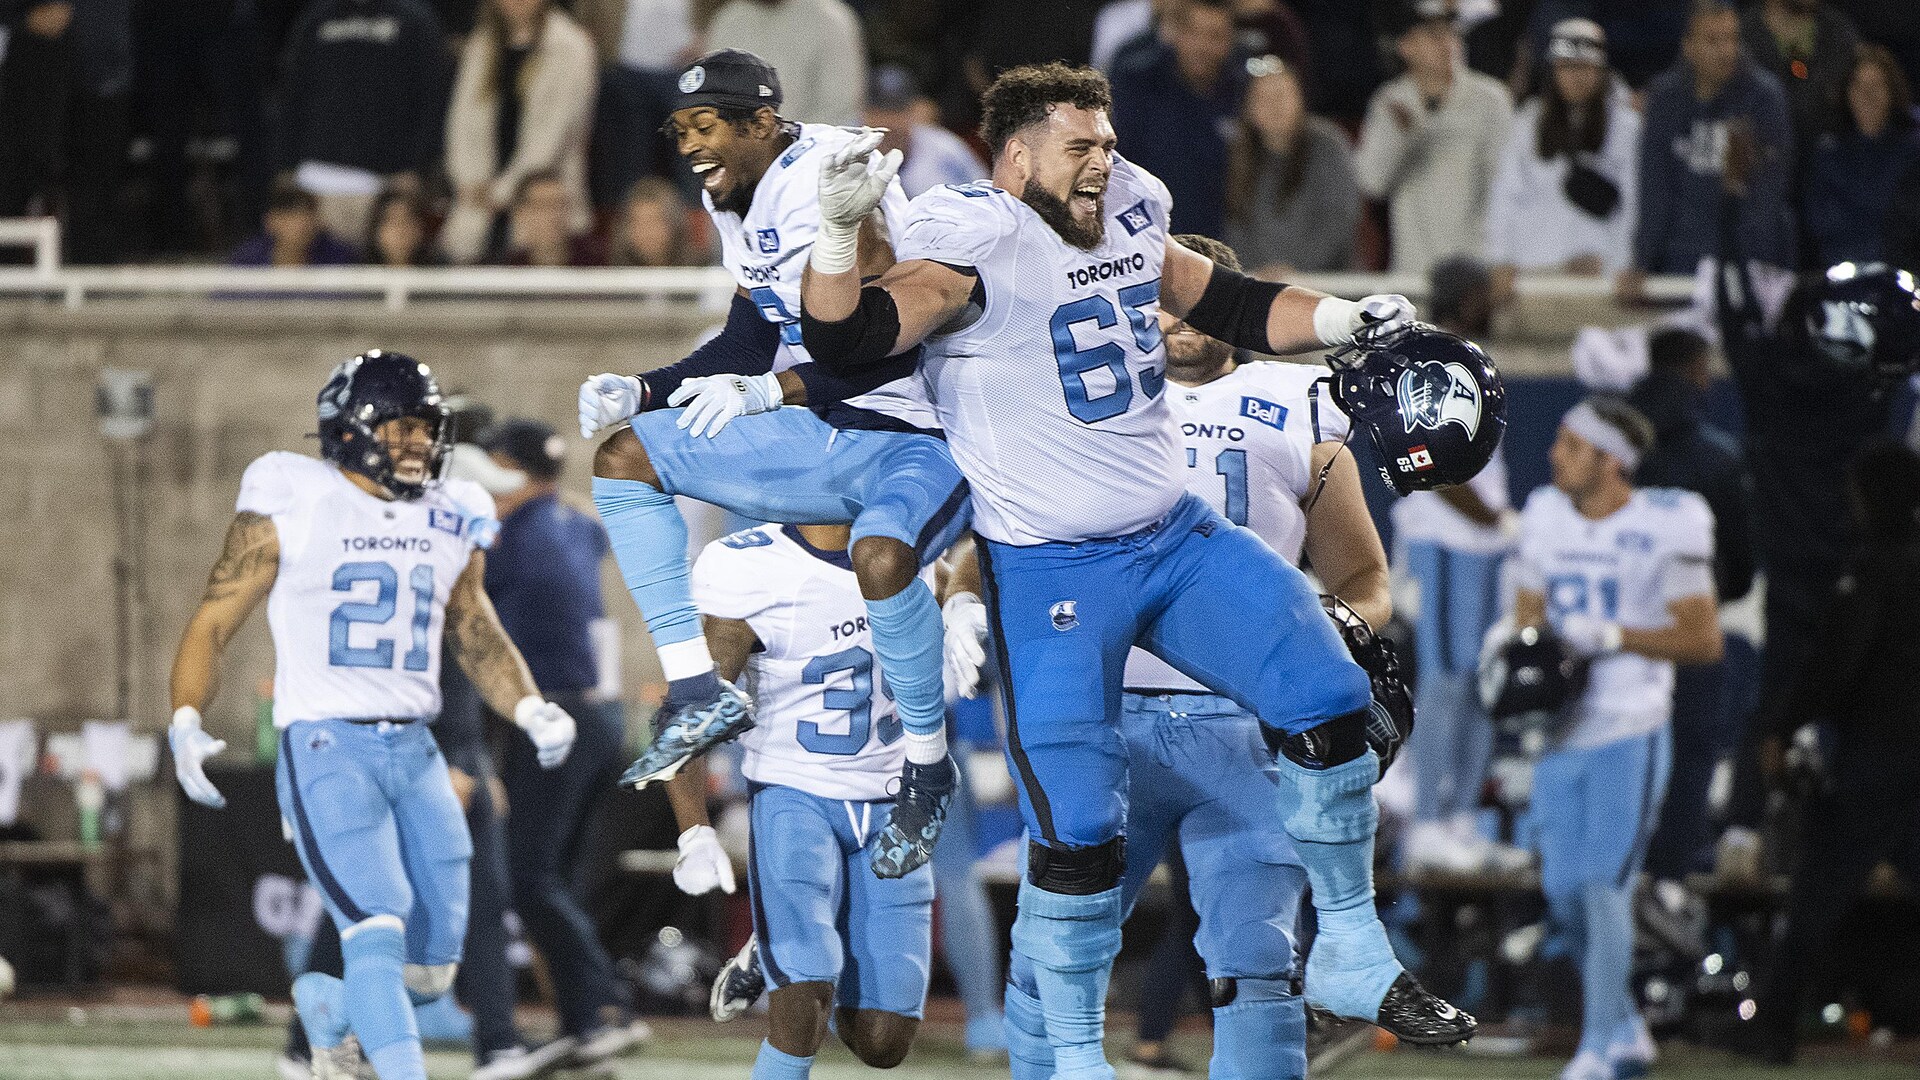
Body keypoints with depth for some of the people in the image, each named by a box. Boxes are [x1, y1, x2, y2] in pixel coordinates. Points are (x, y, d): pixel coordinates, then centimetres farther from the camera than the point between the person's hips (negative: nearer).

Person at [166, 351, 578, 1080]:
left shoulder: (450, 523, 12)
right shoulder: (293, 506, -3)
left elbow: (478, 638, 22)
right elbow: (214, 621, -1)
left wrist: (531, 710, 3)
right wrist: (185, 724, -15)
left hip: (415, 753, 6)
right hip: (325, 747, -6)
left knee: (431, 969, 6)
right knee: (380, 932, -21)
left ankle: (328, 1009, 36)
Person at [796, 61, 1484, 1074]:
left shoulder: (1124, 222, 7)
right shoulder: (974, 248, -16)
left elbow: (1225, 305, 22)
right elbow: (842, 339, -28)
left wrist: (1349, 320, 9)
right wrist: (839, 232, -45)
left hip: (1177, 535, 7)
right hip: (1051, 570, -7)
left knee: (1326, 700, -5)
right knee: (1078, 832, -8)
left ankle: (1351, 957, 11)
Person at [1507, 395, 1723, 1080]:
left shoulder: (1664, 529, -10)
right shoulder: (1546, 519, 8)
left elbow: (1704, 640, -10)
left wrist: (1614, 637, -19)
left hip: (1630, 738, -6)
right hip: (1560, 736, 6)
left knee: (1604, 888, -11)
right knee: (1566, 894, 8)